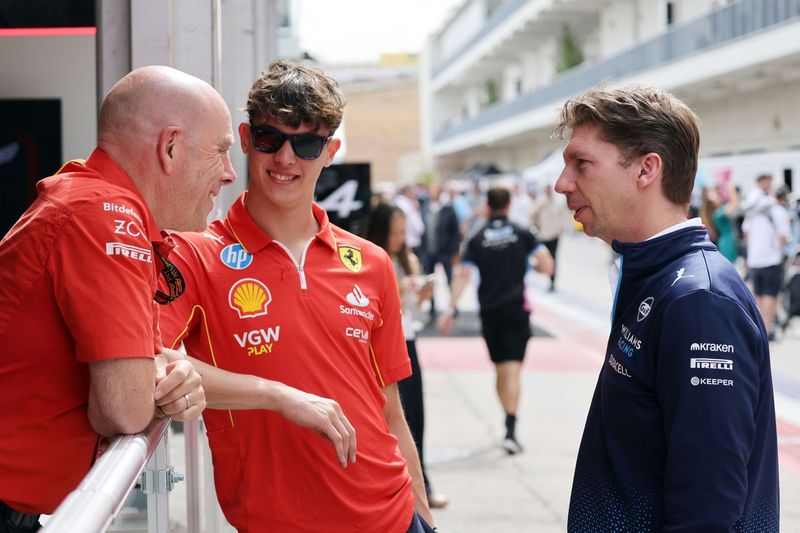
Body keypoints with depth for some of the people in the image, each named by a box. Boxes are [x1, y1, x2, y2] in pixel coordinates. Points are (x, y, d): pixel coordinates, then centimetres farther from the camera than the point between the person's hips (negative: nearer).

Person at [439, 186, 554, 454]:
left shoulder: (477, 239, 2)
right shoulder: (521, 234, -1)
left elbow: (463, 276, -7)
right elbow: (547, 266, -7)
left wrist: (450, 309, -9)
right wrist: (529, 263, 15)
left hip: (489, 312, 2)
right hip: (516, 310, -2)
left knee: (500, 370, 16)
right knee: (512, 371, -7)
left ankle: (509, 425, 26)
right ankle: (510, 430, -19)